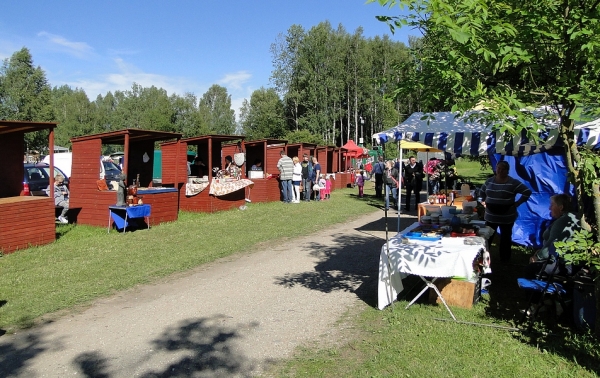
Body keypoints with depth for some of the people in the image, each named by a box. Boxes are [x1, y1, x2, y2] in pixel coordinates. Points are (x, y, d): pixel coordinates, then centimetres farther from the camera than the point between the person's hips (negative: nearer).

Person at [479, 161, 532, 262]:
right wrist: (484, 201, 9)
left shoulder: (513, 182, -9)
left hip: (507, 217, -3)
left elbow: (527, 192, -10)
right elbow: (481, 191, 21)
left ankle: (505, 259, 20)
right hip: (490, 216, 4)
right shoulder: (490, 181, 5)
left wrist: (517, 203, -11)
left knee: (505, 238, 8)